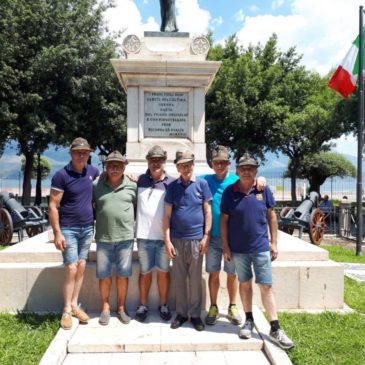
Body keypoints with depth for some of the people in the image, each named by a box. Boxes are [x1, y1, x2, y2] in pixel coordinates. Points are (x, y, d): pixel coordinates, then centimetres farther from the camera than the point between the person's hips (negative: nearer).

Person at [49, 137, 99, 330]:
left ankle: (75, 305, 22)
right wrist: (57, 233, -16)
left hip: (88, 228, 5)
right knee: (71, 269, -5)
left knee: (81, 267, 10)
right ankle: (67, 311, 8)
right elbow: (52, 206, -12)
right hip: (68, 229, -5)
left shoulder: (91, 171, 2)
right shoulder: (61, 175, -13)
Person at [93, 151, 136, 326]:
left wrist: (136, 227, 5)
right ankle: (105, 308, 25)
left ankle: (121, 308, 24)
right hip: (103, 238, 1)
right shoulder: (96, 186, 2)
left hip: (125, 237, 0)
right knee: (103, 274, 8)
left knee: (123, 274, 8)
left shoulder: (132, 186, 2)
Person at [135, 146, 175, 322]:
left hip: (164, 235, -1)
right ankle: (143, 305, 25)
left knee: (163, 271, 10)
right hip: (144, 235, 1)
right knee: (145, 272, 11)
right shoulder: (140, 180, 5)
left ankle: (163, 305, 25)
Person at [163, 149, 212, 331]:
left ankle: (195, 314, 21)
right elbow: (167, 215, 3)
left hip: (196, 239, -1)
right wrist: (167, 240, -3)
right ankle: (181, 313, 24)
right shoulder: (172, 186, 3)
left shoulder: (202, 184, 0)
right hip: (177, 239, 1)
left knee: (195, 279, 7)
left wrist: (206, 236, -4)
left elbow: (207, 211, 1)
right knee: (179, 279, 10)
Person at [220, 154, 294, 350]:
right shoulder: (229, 192, -5)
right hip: (238, 249, 1)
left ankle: (275, 329, 11)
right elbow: (224, 221, 0)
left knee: (266, 286, 3)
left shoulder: (264, 190, -3)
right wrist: (225, 247, -2)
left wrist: (274, 242, 3)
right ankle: (249, 320, 31)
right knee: (244, 283, 14)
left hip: (261, 247, 0)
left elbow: (271, 217, 4)